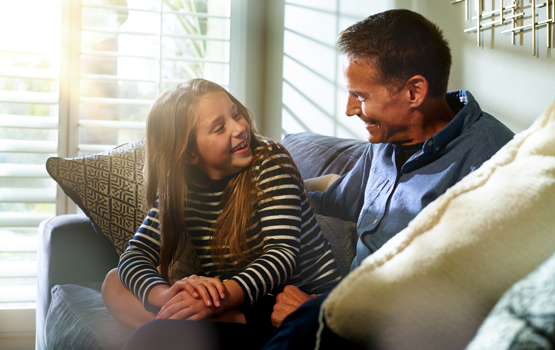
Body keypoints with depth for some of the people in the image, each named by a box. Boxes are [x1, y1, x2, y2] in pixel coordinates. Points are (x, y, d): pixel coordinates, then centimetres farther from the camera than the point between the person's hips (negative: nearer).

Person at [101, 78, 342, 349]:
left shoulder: (270, 161, -9)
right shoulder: (178, 189, 3)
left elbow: (283, 254, -19)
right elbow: (135, 257, -5)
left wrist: (219, 299, -37)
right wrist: (168, 295, -29)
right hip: (236, 307, 7)